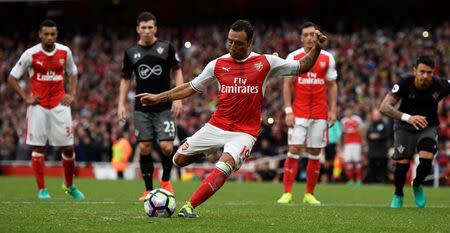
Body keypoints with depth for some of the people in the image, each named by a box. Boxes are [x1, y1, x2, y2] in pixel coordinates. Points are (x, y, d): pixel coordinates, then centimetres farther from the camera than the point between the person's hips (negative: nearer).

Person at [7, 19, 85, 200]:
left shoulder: (65, 52, 2)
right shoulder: (31, 54, -7)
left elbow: (73, 73, 20)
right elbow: (12, 78, 1)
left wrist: (72, 94, 7)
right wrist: (25, 97, -6)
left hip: (60, 105, 2)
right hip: (38, 106, -2)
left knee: (68, 147, 1)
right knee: (38, 148, -3)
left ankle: (69, 185, 20)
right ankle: (42, 189, 4)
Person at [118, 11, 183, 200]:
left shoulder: (166, 48, 0)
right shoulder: (131, 52, 5)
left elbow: (177, 72, 5)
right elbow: (125, 79, 13)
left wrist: (178, 98, -4)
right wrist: (121, 104, 4)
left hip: (164, 107, -2)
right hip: (142, 108, 2)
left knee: (166, 146, -11)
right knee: (144, 147, -1)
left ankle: (166, 180, 15)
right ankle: (149, 190, 9)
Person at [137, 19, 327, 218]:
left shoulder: (265, 63, -2)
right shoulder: (218, 64, 3)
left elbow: (302, 67, 5)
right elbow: (191, 88, 13)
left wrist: (316, 48, -13)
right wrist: (158, 98, 10)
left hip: (244, 132, -3)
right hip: (216, 126, 3)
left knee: (225, 165, -30)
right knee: (179, 160, 4)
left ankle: (189, 207, -28)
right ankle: (206, 152, 37)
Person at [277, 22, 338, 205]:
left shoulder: (327, 58, 6)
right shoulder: (293, 57, 2)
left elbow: (332, 85, 11)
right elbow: (287, 85, 2)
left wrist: (332, 110, 3)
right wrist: (288, 111, -6)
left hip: (320, 113, 2)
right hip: (299, 112, -2)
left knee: (315, 154, 3)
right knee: (294, 150, -9)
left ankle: (309, 194, 11)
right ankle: (287, 193, -6)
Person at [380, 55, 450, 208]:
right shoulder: (404, 84, -26)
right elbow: (384, 107, -32)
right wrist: (408, 117, -46)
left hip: (428, 127, 1)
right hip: (405, 126, -1)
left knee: (426, 161, -20)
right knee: (402, 164, -10)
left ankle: (417, 186, 14)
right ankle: (398, 195, 19)